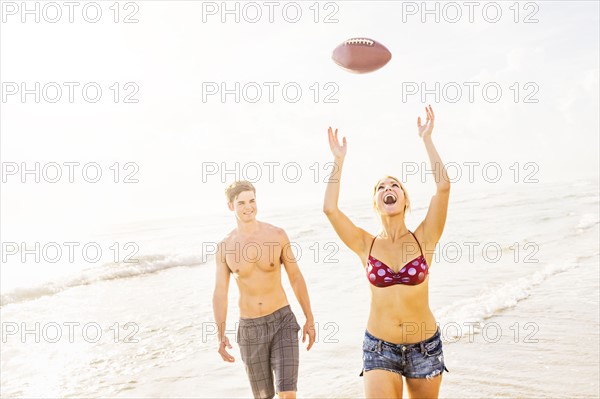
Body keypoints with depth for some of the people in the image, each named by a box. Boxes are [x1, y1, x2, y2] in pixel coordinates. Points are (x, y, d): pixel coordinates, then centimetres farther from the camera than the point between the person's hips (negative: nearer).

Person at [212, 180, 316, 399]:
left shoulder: (277, 235, -6)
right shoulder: (224, 247, -3)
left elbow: (295, 277, 2)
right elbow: (220, 294, 0)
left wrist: (310, 319, 3)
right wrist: (220, 336, -12)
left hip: (283, 322, -1)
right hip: (250, 329, 2)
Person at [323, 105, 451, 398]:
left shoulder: (423, 239, -4)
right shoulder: (366, 245, -3)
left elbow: (443, 187, -15)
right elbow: (330, 208, -15)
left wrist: (427, 139, -10)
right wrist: (339, 160, -8)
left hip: (425, 346, 1)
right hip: (380, 348, 0)